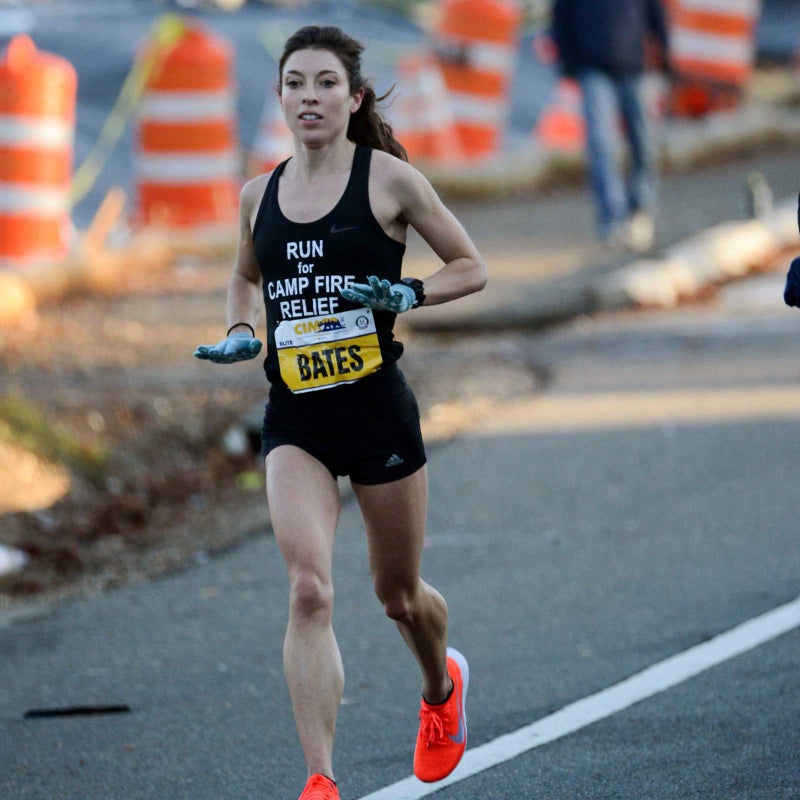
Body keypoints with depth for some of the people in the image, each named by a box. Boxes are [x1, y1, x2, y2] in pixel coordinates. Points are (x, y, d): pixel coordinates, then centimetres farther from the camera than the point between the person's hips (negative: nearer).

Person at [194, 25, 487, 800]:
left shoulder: (388, 179, -5)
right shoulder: (258, 195, 6)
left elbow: (470, 266, 2)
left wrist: (407, 295, -15)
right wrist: (239, 334, 6)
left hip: (378, 409, -2)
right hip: (293, 418, 2)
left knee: (398, 594, 14)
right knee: (308, 590, -17)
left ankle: (441, 686, 50)